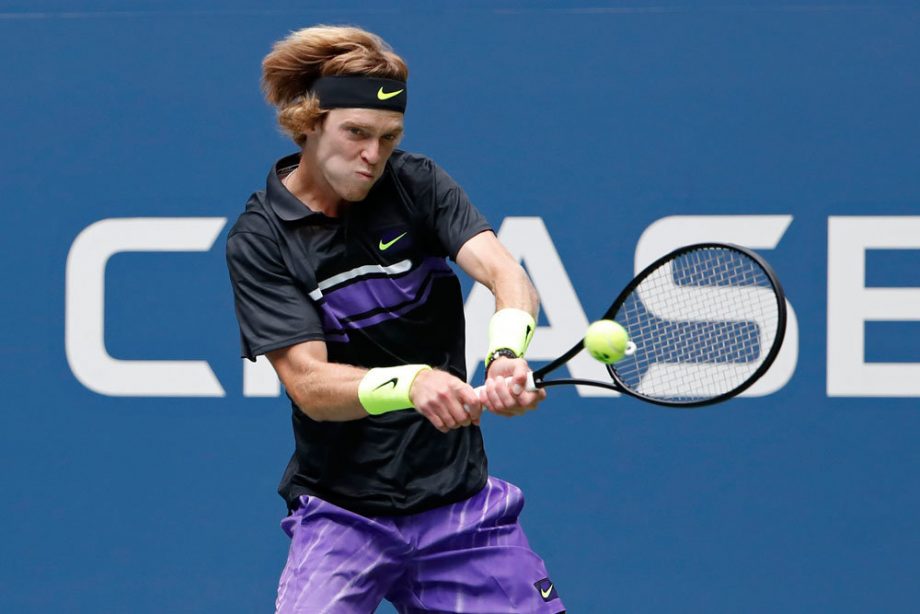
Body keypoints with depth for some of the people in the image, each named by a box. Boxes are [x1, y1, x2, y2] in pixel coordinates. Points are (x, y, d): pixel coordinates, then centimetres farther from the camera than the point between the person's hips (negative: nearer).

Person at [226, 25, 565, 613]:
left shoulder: (416, 183, -1)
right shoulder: (260, 239, -8)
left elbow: (504, 272, -15)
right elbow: (309, 384, -16)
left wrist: (507, 354, -38)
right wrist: (412, 382, -36)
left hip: (461, 501, 2)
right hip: (342, 514, -2)